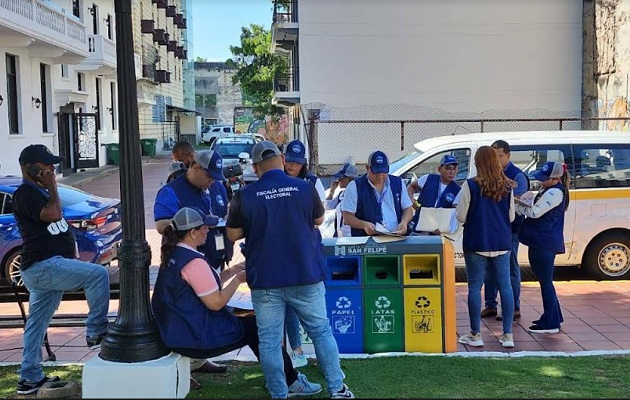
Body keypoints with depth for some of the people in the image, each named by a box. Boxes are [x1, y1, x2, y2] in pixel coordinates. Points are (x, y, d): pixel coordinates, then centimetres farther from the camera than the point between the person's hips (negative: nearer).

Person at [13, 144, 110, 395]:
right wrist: (52, 186, -12)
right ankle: (96, 332, -13)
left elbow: (55, 226, 31)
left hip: (45, 267, 10)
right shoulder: (25, 194, -11)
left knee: (37, 323, 12)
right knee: (98, 275, -19)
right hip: (43, 266, -10)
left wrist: (72, 247, 21)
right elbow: (53, 214, -26)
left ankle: (30, 378, 19)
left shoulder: (38, 192, 21)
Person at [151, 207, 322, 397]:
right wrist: (239, 279, -8)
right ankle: (290, 382, 17)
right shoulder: (193, 261, -23)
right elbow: (216, 303, -20)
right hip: (198, 337, -10)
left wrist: (231, 271, 7)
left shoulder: (172, 256, 8)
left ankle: (287, 377, 26)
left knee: (251, 324, 19)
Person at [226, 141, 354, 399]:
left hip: (264, 280, -1)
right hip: (306, 275, 1)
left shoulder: (244, 196, -7)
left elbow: (233, 235, 4)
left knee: (269, 340, 8)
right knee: (321, 332, 13)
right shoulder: (305, 188, -5)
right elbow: (319, 219, 12)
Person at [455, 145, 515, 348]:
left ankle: (475, 335, 8)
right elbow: (511, 217, 8)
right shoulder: (506, 186, 1)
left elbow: (461, 217, -9)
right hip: (502, 243, 3)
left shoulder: (471, 185, -11)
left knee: (475, 287, 5)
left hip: (476, 243, -3)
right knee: (505, 286, 8)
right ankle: (507, 335, 11)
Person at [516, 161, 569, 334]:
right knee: (545, 281, 17)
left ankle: (550, 323, 1)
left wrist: (516, 205, -10)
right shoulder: (549, 191, 17)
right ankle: (554, 317, 27)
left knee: (545, 281, -5)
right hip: (543, 242, 11)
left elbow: (534, 212, -20)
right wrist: (522, 203, -2)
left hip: (545, 243, -11)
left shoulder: (555, 193, -16)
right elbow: (537, 211, 13)